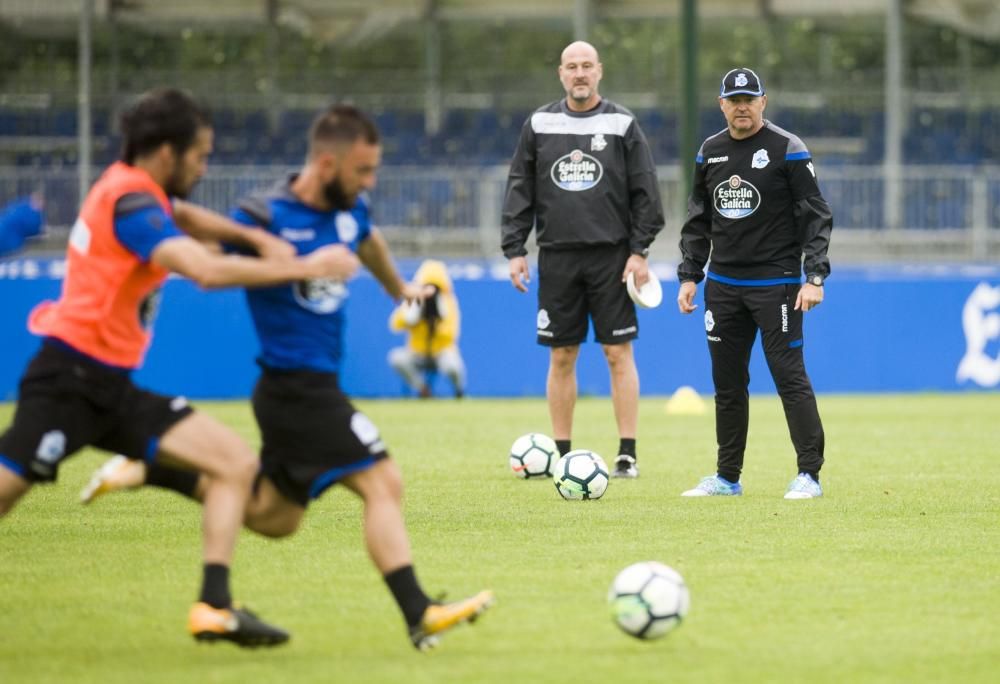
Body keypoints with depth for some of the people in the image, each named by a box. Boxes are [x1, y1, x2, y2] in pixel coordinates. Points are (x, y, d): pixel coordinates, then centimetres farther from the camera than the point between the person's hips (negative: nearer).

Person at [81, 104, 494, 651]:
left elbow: (369, 244, 30)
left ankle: (147, 471, 26)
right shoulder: (267, 218, -17)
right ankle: (419, 616, -18)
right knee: (382, 483, -16)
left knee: (272, 515, 19)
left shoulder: (350, 211, 6)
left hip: (314, 387, 9)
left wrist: (399, 289, 48)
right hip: (297, 387, -9)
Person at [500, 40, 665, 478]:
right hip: (557, 257, 2)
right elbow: (519, 192, 8)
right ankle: (562, 454, 10)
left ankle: (627, 454, 0)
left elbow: (645, 192, 1)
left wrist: (639, 250, -6)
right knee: (561, 356, 4)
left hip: (611, 255, -2)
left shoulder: (622, 125, 1)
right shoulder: (538, 125, 7)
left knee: (618, 352, -3)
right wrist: (514, 250, 1)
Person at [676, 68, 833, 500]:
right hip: (723, 284, 5)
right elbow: (698, 221, 18)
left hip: (776, 284, -5)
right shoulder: (709, 153, 10)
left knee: (789, 376, -9)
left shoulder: (787, 150, -6)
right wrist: (689, 275, 10)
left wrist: (814, 277, -16)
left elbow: (816, 217, -8)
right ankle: (728, 477, 15)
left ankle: (809, 475, -5)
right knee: (727, 382, 8)